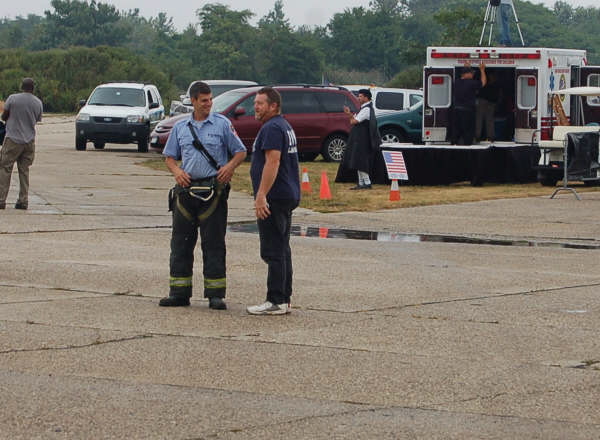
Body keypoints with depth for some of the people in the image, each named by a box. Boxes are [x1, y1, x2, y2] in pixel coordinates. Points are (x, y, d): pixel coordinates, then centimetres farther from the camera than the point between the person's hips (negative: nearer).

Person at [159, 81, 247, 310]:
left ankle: (216, 294, 2)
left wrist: (230, 167, -15)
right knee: (181, 243, 5)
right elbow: (169, 156, 17)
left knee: (214, 244, -2)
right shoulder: (180, 127, 12)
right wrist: (177, 171, -3)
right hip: (186, 189, 4)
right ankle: (179, 292, 12)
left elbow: (240, 152, 4)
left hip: (213, 192, -3)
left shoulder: (222, 124, 2)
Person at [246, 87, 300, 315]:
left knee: (273, 252, -10)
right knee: (282, 250, 13)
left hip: (274, 198, -11)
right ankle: (284, 300, 15)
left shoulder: (272, 128, -14)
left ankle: (276, 302, -10)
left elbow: (273, 162, -23)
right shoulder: (285, 126, 20)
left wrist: (261, 195, -26)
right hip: (288, 197, 11)